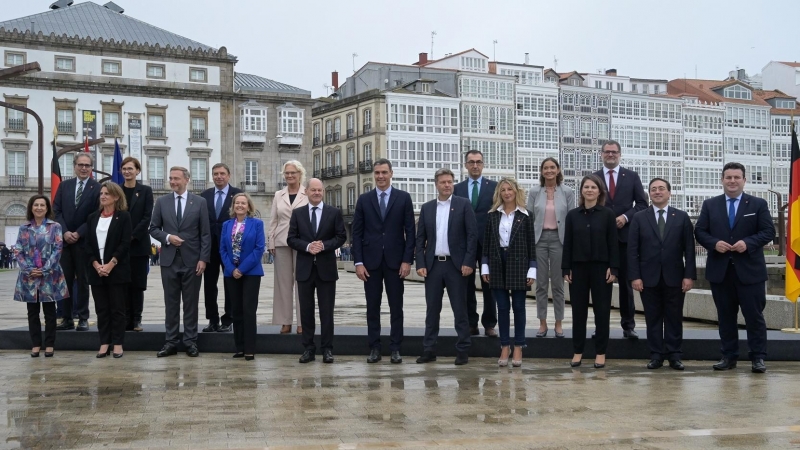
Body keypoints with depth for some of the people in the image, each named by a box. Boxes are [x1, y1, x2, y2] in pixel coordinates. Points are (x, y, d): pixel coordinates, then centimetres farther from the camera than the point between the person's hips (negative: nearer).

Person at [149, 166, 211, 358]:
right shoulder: (162, 202, 5)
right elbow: (153, 229, 8)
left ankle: (191, 341, 11)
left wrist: (203, 259, -8)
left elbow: (205, 233, -1)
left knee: (191, 303, 4)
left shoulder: (199, 202, 1)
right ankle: (171, 342, 12)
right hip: (169, 260, 2)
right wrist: (167, 237, -12)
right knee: (171, 303, 6)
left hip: (192, 260, -1)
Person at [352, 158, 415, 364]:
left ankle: (395, 349, 10)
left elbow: (410, 231, 0)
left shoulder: (403, 198, 2)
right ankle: (374, 348, 12)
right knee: (373, 307, 5)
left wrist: (407, 260, -7)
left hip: (395, 260, -1)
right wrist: (358, 262, -4)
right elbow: (357, 233, 4)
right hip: (371, 261, 1)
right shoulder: (364, 199, 5)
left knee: (396, 307, 4)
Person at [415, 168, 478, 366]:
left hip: (456, 264, -3)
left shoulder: (463, 204, 0)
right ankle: (429, 350, 13)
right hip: (433, 265, 3)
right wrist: (420, 264, -1)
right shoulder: (427, 208, 10)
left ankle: (463, 350, 8)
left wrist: (468, 262, -11)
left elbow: (472, 234, -4)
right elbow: (420, 238, 9)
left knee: (460, 309, 1)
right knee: (432, 309, 7)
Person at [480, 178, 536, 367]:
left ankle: (518, 348, 11)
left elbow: (531, 244, -1)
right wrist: (485, 267, 2)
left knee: (518, 307, 3)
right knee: (502, 307, 5)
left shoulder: (525, 215, 1)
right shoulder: (493, 215, 7)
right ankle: (505, 347, 12)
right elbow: (486, 242, 8)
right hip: (498, 264, 2)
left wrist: (531, 270, -6)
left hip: (518, 264, -2)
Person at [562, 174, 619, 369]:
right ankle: (577, 351, 13)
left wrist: (613, 268, -8)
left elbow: (613, 243, -1)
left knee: (602, 310, 3)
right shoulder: (572, 215, 5)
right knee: (578, 310, 5)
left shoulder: (608, 214, 0)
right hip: (578, 267, 2)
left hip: (601, 267, -1)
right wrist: (566, 269, -1)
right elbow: (567, 243, 4)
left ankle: (601, 352, 11)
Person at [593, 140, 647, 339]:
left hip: (625, 235, 0)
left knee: (626, 282, 4)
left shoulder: (632, 176, 6)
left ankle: (628, 325, 10)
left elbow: (642, 203, 4)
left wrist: (626, 217, -10)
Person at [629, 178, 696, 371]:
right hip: (649, 277, 0)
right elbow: (632, 250, 0)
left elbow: (689, 249, 2)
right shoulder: (639, 218, 4)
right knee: (653, 318, 4)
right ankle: (656, 355, 11)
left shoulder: (682, 217, 6)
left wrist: (689, 275, -5)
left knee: (674, 317, 4)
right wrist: (635, 276, -8)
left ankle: (674, 355, 11)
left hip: (674, 277, 0)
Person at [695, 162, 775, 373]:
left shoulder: (758, 204, 4)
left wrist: (748, 243, -17)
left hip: (749, 269, -2)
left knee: (754, 315, 0)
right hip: (720, 270, 2)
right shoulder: (710, 205, 8)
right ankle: (729, 356, 15)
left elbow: (768, 231, -1)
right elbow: (699, 231, 5)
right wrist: (714, 243, -14)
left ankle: (758, 357, 7)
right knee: (726, 315, 8)